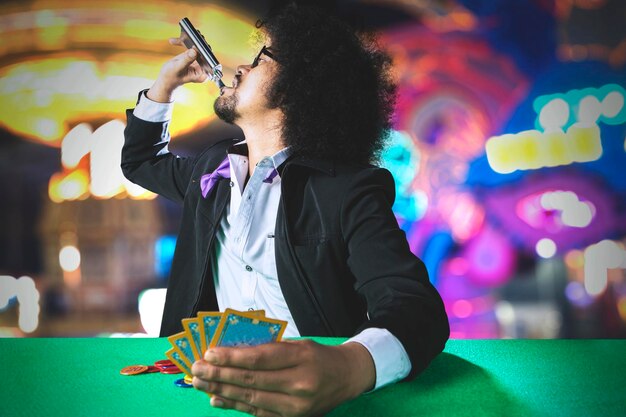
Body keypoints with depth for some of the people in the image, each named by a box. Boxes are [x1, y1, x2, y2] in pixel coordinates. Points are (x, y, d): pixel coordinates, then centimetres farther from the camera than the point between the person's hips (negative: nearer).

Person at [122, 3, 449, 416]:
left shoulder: (349, 189, -10)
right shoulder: (215, 167, 11)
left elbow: (418, 308, -25)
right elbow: (140, 160, 34)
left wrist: (347, 369, -47)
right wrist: (166, 81, 17)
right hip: (216, 383, 5)